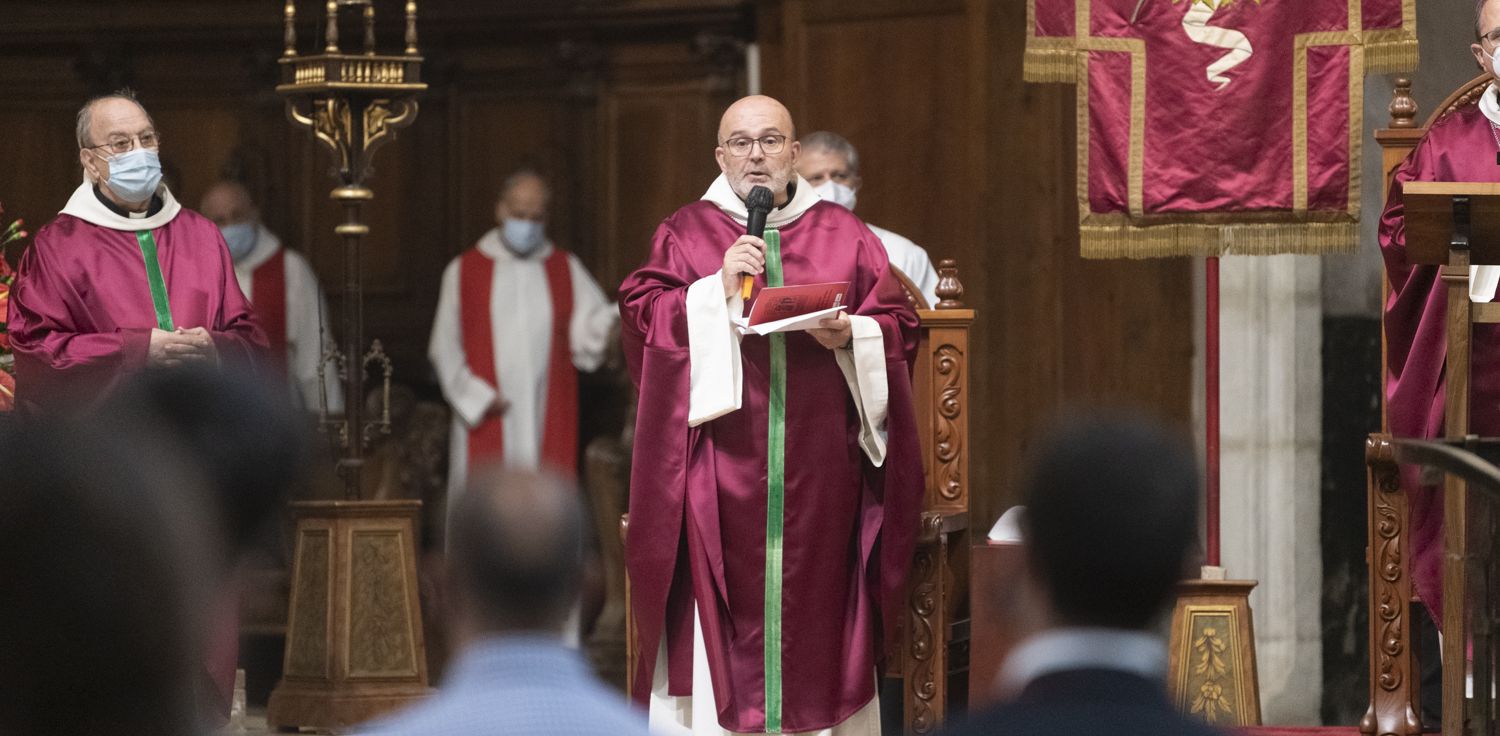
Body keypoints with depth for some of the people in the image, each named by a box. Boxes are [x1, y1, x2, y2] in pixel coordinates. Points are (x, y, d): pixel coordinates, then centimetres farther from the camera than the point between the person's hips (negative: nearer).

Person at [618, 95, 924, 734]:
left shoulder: (845, 236, 12)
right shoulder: (684, 234, 9)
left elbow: (898, 323, 8)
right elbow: (643, 318, -2)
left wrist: (850, 334, -11)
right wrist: (718, 290, -14)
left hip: (822, 465, 1)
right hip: (721, 461, -1)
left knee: (817, 606, 2)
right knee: (726, 603, -5)